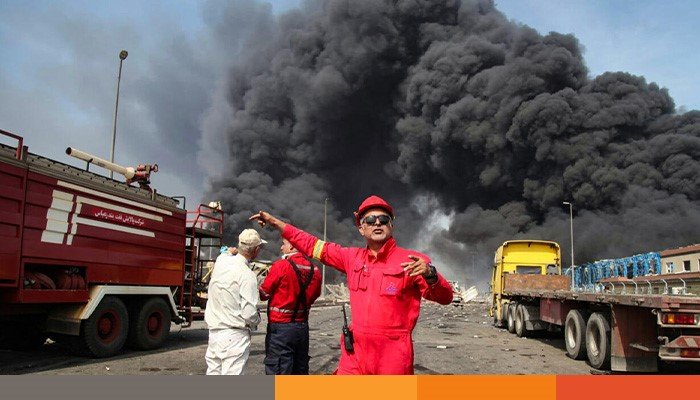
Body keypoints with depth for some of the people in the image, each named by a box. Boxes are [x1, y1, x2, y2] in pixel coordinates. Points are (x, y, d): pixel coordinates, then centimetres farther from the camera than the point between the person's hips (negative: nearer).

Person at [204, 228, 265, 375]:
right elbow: (249, 312, -19)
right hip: (234, 335, -7)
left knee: (213, 371, 16)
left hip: (213, 330, 8)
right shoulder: (247, 275, -19)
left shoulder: (221, 260, 1)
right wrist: (256, 321, 0)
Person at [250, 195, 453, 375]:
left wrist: (430, 274, -33)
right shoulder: (353, 257, 8)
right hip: (355, 353, 4)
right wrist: (276, 222, 21)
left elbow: (444, 297, -12)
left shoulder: (411, 261, -6)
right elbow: (313, 246, 19)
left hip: (393, 356, -4)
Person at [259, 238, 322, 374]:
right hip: (303, 327, 6)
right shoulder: (315, 270, 0)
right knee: (300, 372, 18)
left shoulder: (281, 266, -15)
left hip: (280, 328, -6)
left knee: (278, 373, 1)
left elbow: (263, 294, -8)